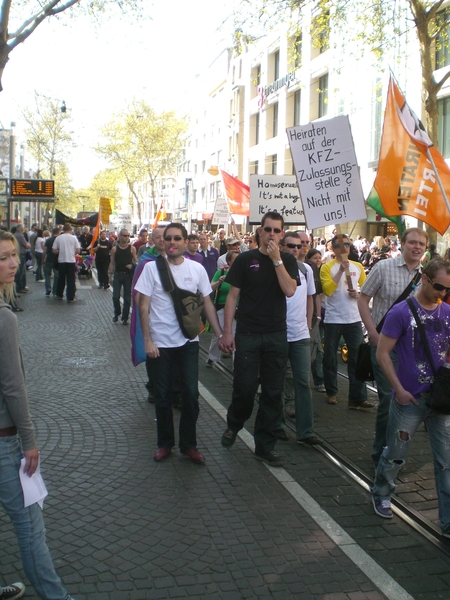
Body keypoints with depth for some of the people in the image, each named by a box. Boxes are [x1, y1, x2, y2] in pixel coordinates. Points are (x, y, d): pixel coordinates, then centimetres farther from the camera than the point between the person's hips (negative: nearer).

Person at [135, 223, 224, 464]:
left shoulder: (197, 269, 0)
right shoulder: (152, 268, -5)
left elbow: (207, 303, 6)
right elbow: (143, 306, -4)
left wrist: (220, 334, 2)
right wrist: (147, 340, -10)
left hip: (188, 342, 1)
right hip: (160, 343, -1)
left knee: (191, 394, 1)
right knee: (162, 396, 8)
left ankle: (189, 444, 17)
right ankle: (165, 443, 25)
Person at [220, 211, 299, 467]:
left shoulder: (288, 261, 5)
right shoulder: (245, 259, 1)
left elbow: (290, 290, -12)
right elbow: (233, 296, 0)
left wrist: (276, 259, -15)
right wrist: (227, 331, -5)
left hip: (277, 335, 2)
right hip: (247, 334, -2)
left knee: (273, 393, 6)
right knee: (244, 388, -1)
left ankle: (265, 445, 18)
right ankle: (234, 425, 29)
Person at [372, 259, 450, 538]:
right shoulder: (401, 312, -11)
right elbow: (383, 353, -9)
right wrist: (399, 389, -12)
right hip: (410, 399, -3)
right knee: (395, 456, 12)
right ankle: (381, 495, 39)